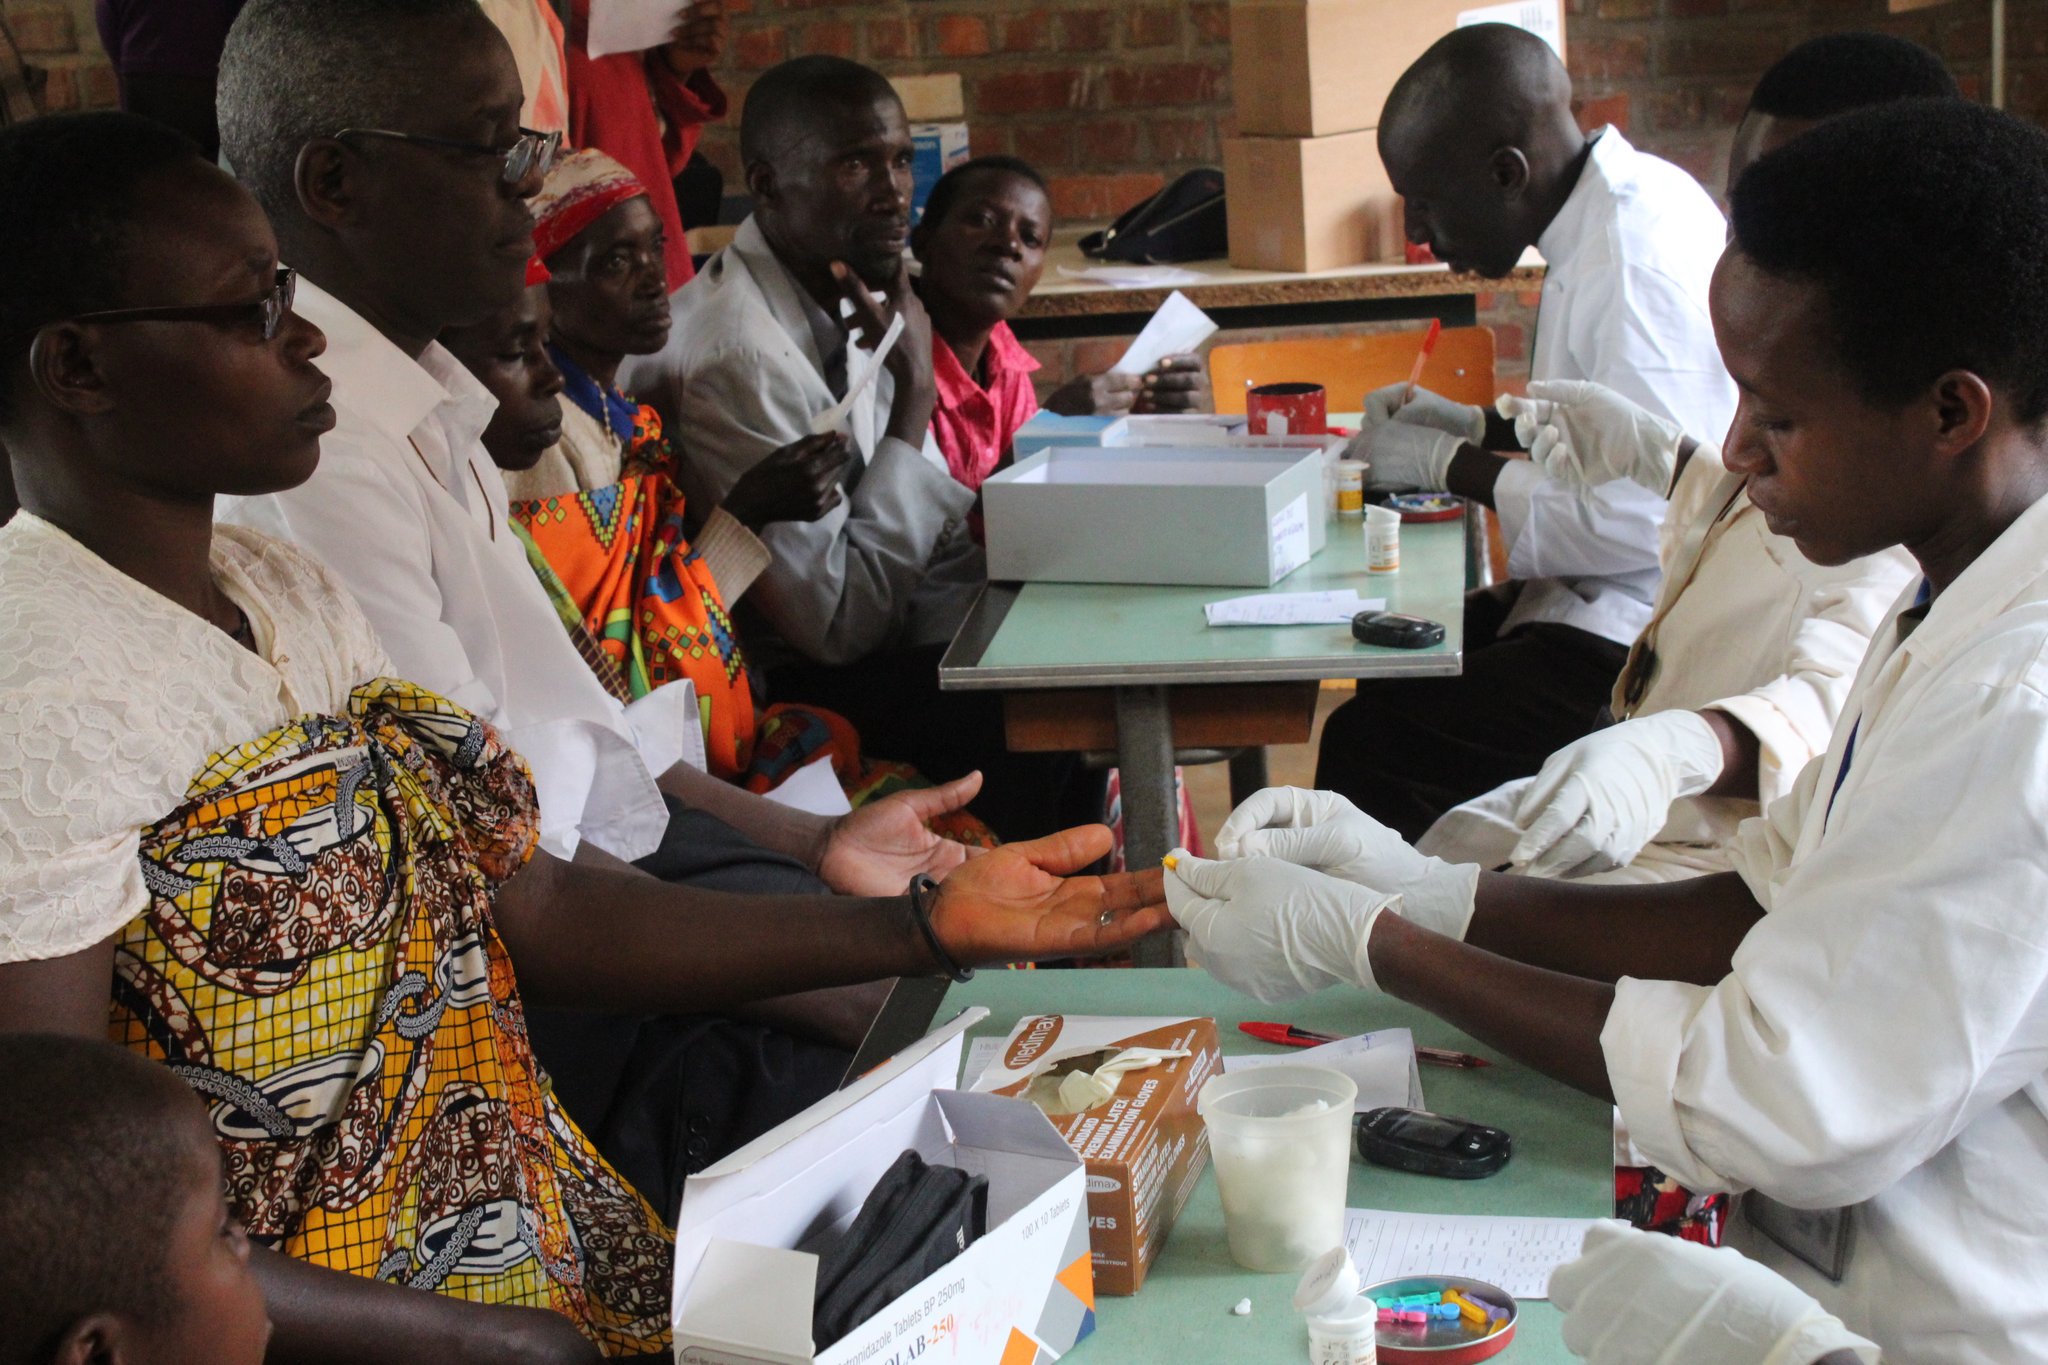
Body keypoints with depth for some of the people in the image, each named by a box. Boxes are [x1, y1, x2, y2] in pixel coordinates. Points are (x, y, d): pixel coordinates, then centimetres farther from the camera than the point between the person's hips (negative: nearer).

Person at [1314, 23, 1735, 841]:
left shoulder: (1641, 258, -22)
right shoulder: (1612, 216, 9)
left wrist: (1449, 466, -15)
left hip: (1636, 640, -11)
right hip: (1595, 603, 11)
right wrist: (1473, 429, 10)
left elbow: (1639, 518, -27)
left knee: (1371, 747, -16)